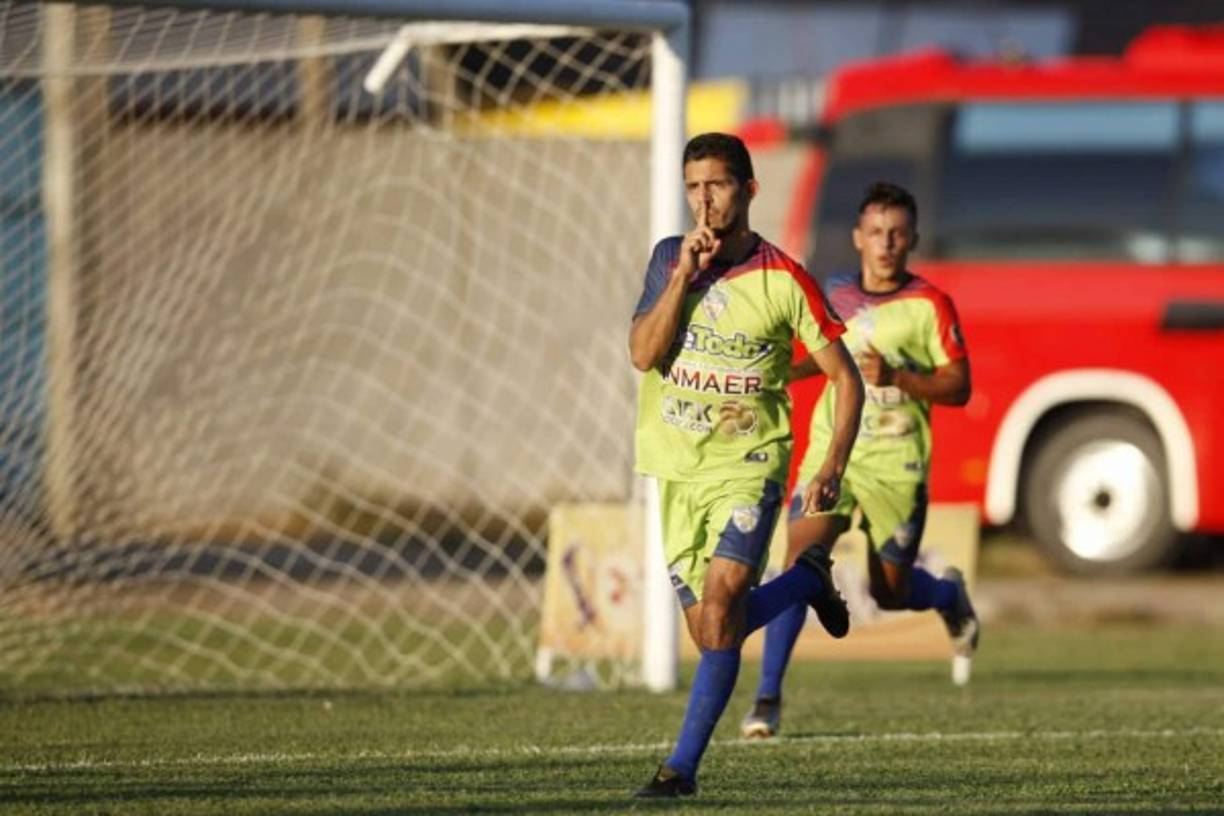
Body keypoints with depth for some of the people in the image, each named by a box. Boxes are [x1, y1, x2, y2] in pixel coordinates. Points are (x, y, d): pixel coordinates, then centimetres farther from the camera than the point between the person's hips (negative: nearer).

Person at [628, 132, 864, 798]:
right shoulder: (668, 258, 4)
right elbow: (643, 354, -8)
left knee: (718, 612, -22)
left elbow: (845, 378, 0)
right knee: (713, 635, 8)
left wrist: (832, 468, -12)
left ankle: (682, 766, -15)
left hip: (749, 467, -4)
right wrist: (685, 275, -17)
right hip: (678, 469, 4)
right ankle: (808, 580, 39)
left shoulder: (783, 280, -6)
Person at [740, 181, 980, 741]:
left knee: (889, 591, 5)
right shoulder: (837, 295, 7)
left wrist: (896, 377, -24)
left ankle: (950, 596, 42)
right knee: (800, 561, -16)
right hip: (833, 449, 3)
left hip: (896, 462, -3)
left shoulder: (929, 305, -7)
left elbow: (958, 386, -11)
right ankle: (768, 695, -13)